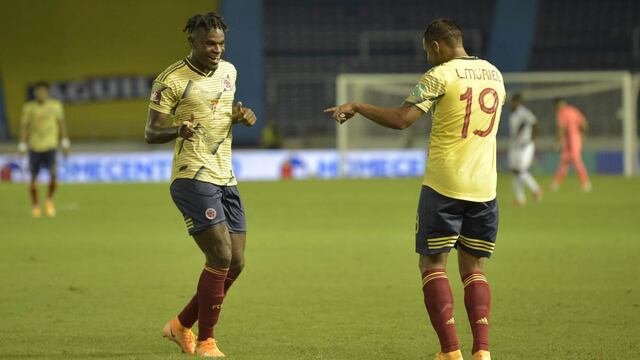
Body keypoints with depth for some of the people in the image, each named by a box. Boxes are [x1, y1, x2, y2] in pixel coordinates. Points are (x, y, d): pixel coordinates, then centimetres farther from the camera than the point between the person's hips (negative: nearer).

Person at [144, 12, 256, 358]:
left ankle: (181, 325, 22)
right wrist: (178, 129, -29)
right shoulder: (171, 80, -9)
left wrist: (242, 116, 6)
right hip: (193, 178, -8)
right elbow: (150, 133, -8)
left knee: (235, 263, 5)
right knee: (221, 257, -16)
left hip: (226, 179, 8)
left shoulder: (228, 71, 11)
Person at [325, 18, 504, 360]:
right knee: (473, 268, 12)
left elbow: (400, 118, -15)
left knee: (433, 264, 4)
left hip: (444, 185, -5)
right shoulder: (494, 74, 12)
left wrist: (355, 107, -2)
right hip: (484, 187, 5)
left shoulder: (440, 75, -7)